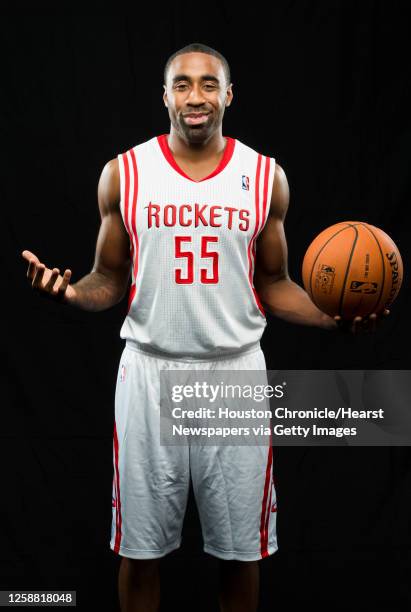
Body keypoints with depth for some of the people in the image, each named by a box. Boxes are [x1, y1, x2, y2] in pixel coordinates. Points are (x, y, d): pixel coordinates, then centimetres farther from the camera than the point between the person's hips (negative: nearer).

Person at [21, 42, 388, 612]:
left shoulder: (266, 177, 2)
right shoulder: (123, 173, 1)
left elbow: (273, 284, 7)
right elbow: (109, 280, 5)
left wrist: (333, 315, -11)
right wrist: (70, 291, -17)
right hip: (150, 372, 0)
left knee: (241, 547, 12)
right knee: (140, 547, 11)